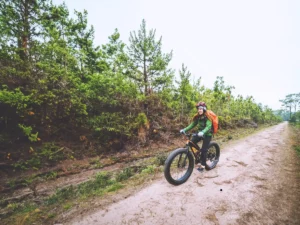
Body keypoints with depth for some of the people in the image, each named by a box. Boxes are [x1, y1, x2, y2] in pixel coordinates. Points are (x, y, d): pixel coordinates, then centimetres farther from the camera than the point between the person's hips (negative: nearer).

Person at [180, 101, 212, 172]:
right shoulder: (197, 116, -2)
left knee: (203, 150, -6)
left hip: (207, 134, -6)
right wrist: (184, 130, -17)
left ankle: (202, 165, 9)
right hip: (200, 133, 6)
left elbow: (208, 126, -34)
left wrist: (203, 132, -53)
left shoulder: (207, 116, -20)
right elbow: (192, 124, -3)